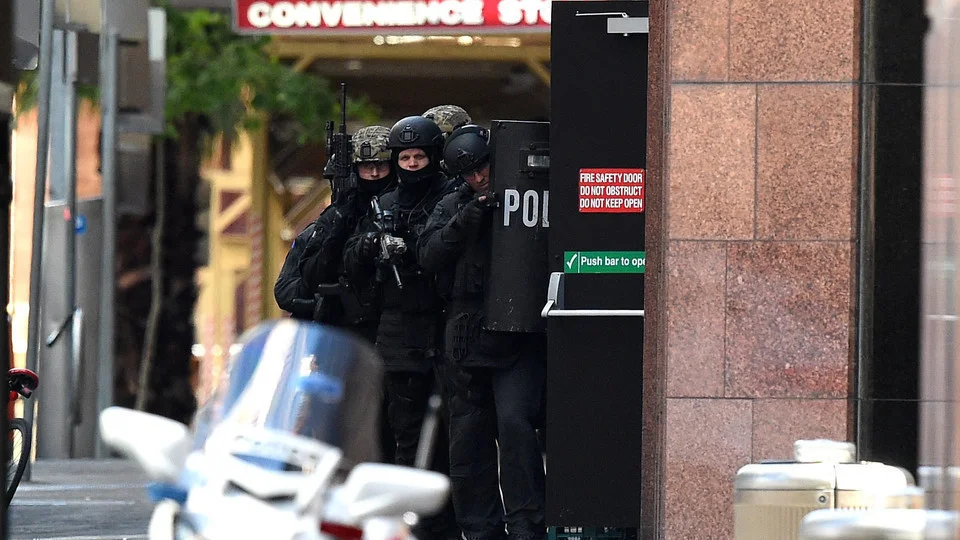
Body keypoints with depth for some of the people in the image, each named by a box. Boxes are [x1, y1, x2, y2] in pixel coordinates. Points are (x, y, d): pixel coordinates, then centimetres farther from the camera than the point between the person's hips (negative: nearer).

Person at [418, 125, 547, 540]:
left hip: (519, 339, -5)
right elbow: (429, 255, -1)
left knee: (514, 421, -20)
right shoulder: (453, 206, 13)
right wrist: (467, 220, -12)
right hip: (468, 339, 5)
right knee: (469, 436, 8)